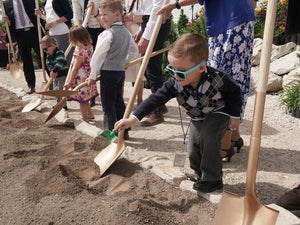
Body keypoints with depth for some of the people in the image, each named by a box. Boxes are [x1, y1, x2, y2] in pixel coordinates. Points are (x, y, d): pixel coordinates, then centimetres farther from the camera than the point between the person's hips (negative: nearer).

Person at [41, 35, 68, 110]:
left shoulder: (59, 53, -18)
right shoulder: (48, 56, 9)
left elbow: (60, 62, -32)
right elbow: (48, 65, 4)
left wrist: (54, 71, -37)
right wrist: (52, 71, -16)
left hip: (63, 75, -9)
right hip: (55, 76, 9)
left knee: (60, 89, -11)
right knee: (55, 90, 15)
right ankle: (59, 103, 28)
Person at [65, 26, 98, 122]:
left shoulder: (80, 52, -24)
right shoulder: (89, 46, 0)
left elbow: (75, 68, -20)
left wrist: (69, 82, -14)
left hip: (81, 78, -10)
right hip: (87, 77, 10)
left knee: (82, 99, 2)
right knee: (84, 99, 22)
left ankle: (85, 119, 12)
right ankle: (90, 115, 34)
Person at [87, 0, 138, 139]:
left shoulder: (107, 34, -14)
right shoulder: (126, 33, 10)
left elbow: (98, 56, -11)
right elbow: (134, 51, 20)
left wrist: (92, 76, -4)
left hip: (108, 72, -8)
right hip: (121, 71, 8)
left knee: (108, 104, -1)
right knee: (118, 102, 16)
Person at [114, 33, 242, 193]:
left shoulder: (217, 79, -34)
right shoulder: (175, 84, -26)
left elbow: (235, 92, -15)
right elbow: (156, 99, -26)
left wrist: (234, 116, -10)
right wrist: (133, 118, -32)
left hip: (218, 113, -4)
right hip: (197, 118, 5)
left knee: (208, 139, -25)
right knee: (193, 149, 1)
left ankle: (212, 179, -8)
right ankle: (200, 175, 28)